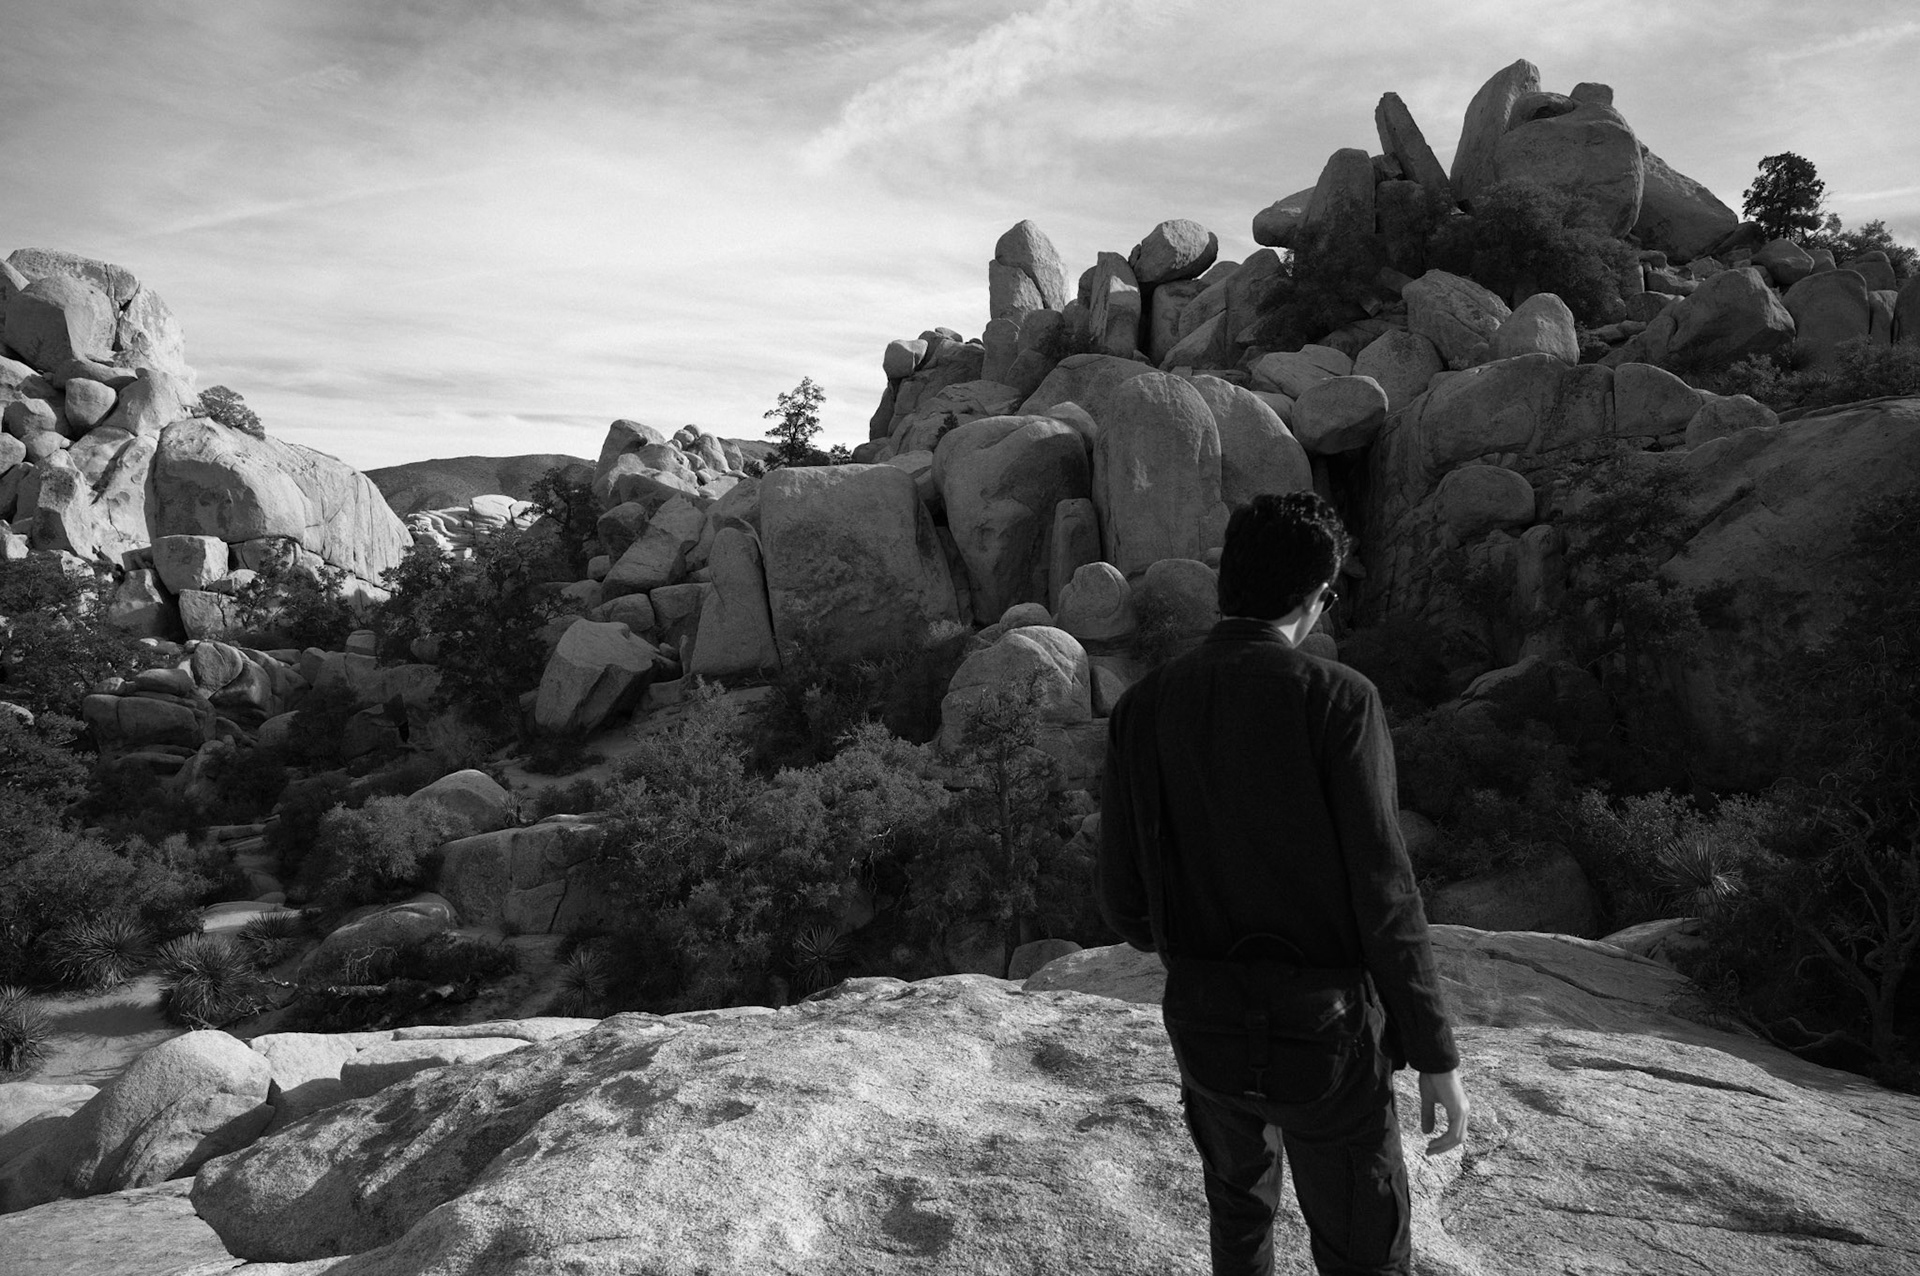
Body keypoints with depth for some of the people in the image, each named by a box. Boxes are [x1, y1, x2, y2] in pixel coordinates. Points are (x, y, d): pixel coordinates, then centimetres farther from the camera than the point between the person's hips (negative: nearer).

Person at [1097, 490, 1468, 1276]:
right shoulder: (1337, 698, -15)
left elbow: (1121, 894, 1)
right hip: (1324, 1034, -4)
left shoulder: (1143, 707, -3)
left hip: (1204, 1028, 4)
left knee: (1239, 1205, 28)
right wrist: (1435, 1055, -6)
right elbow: (1382, 892, -16)